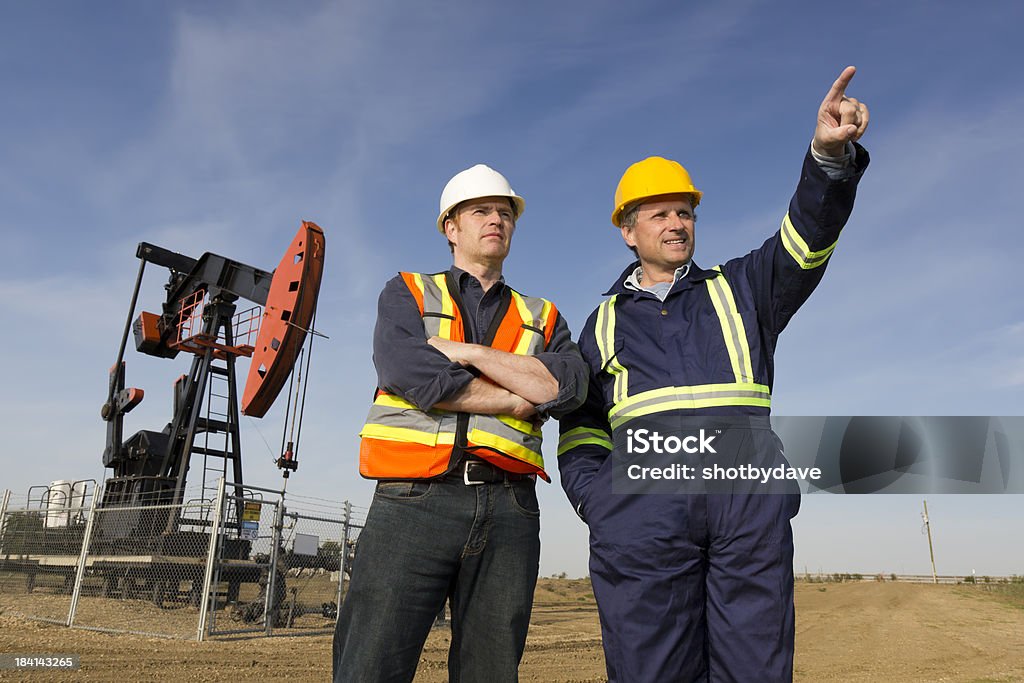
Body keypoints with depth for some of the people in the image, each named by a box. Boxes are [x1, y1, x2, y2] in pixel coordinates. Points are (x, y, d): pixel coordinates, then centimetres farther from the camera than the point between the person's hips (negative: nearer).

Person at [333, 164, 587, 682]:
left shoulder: (541, 318, 19)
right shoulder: (408, 293, 13)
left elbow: (569, 386, -2)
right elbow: (407, 372, -9)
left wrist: (466, 352, -6)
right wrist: (519, 399, -4)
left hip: (508, 508, 3)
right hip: (415, 499, -2)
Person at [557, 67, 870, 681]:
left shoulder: (739, 289, 20)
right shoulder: (604, 324, 20)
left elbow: (805, 240, 2)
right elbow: (580, 426, 18)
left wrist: (830, 153, -16)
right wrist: (592, 496, 1)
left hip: (748, 498, 1)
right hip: (642, 508, 0)